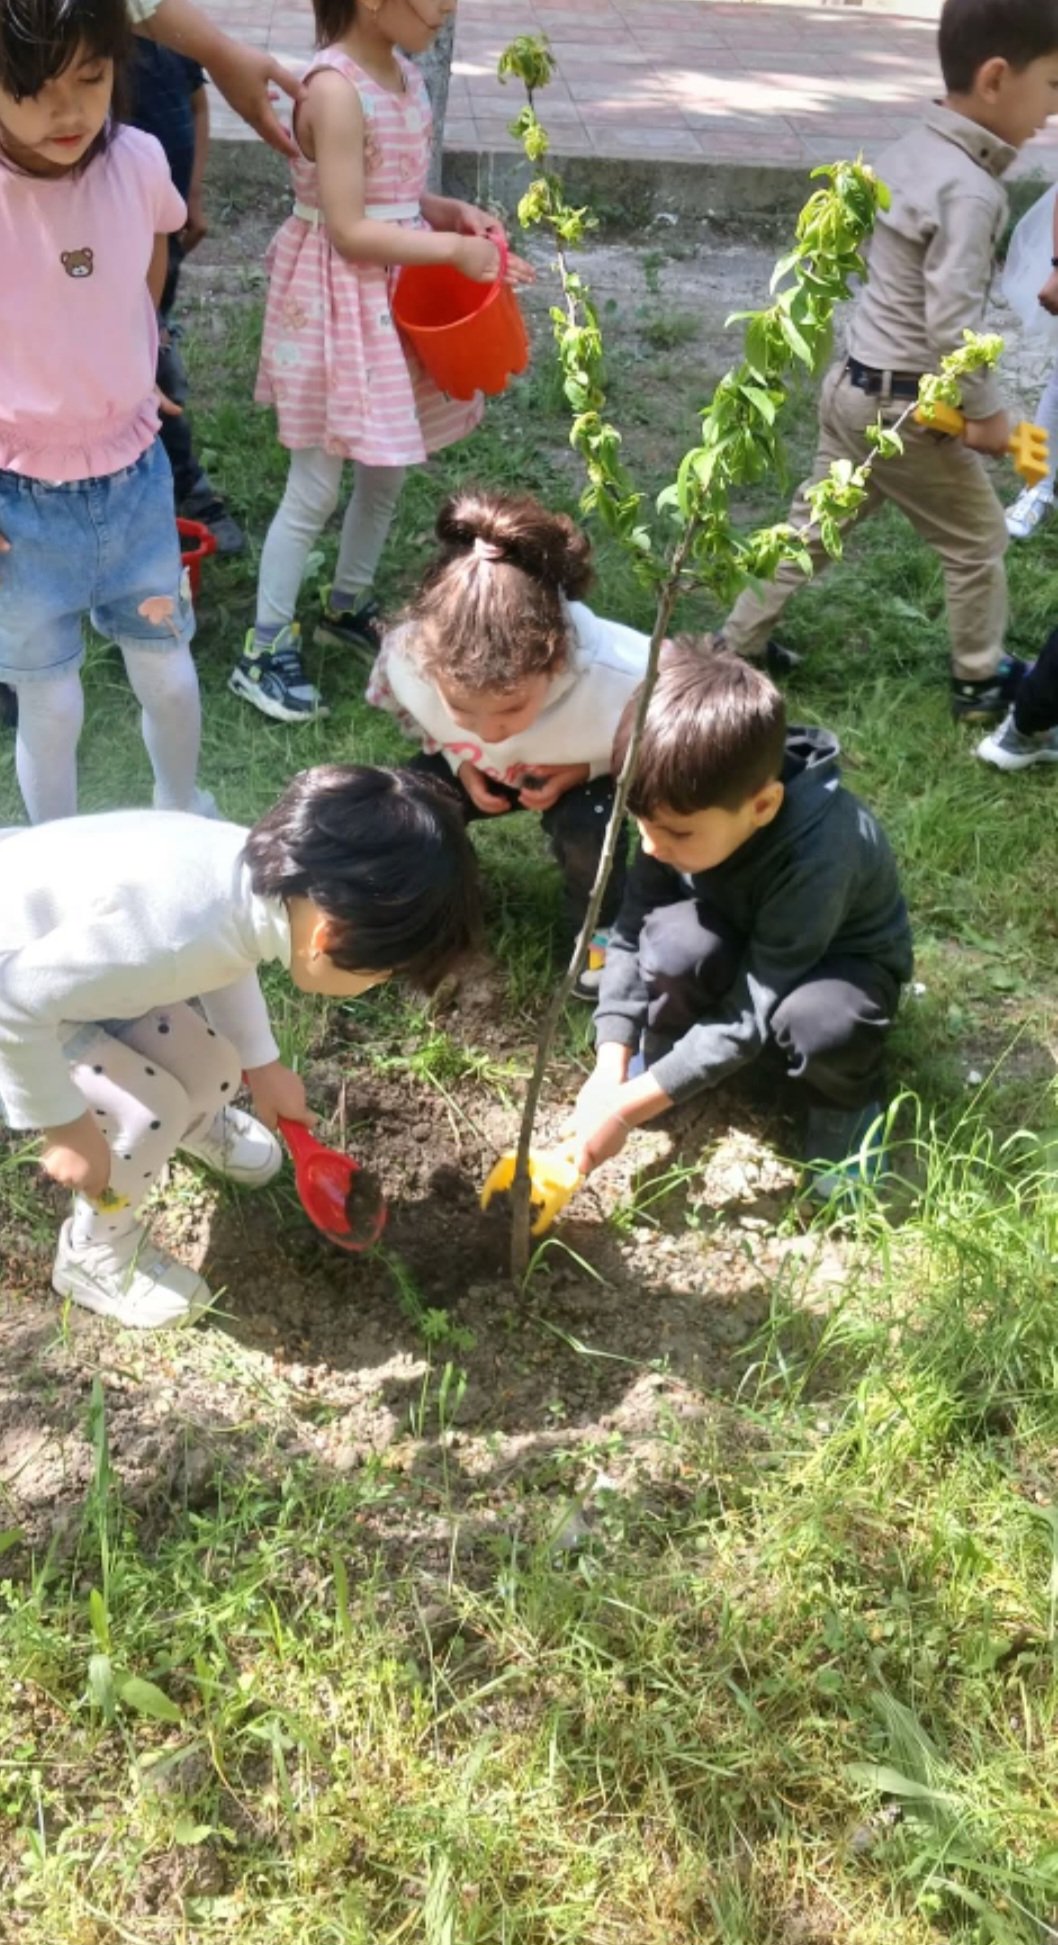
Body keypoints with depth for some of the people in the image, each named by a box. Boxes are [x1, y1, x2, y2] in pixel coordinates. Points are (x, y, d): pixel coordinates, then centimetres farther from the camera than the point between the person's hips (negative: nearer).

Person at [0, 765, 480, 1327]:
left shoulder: (267, 867, -16)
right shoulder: (176, 936, -43)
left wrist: (262, 1064, 17)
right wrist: (66, 1126, -19)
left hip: (56, 945, 7)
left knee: (212, 1070, 9)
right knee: (149, 1110, -12)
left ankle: (196, 1124, 45)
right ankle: (92, 1257, 16)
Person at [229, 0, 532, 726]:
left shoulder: (403, 71, 5)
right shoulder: (336, 89, -21)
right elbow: (349, 231, -22)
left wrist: (453, 211, -3)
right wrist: (453, 248, -20)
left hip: (395, 293, 8)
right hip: (339, 301, -8)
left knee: (388, 470, 16)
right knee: (317, 487, -1)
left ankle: (348, 606, 36)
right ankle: (266, 647, 13)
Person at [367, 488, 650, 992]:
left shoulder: (620, 680, -45)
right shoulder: (408, 658, -36)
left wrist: (586, 768, -32)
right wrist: (458, 758, -23)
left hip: (582, 770, -2)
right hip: (478, 765, 3)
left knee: (584, 826, -34)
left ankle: (596, 926, 1)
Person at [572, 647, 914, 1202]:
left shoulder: (817, 853, -40)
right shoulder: (685, 805, -25)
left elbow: (751, 1014, -35)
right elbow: (631, 930, -16)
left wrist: (628, 1106, -33)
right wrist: (611, 1069, -24)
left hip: (839, 957, -3)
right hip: (741, 939, 3)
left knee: (821, 1021, -39)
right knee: (676, 941, -32)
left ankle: (845, 1103, -4)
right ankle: (666, 1052, -1)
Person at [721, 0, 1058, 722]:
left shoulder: (911, 151, 3)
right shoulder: (970, 190, -23)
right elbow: (951, 324, -26)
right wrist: (986, 412, -15)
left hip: (853, 381, 8)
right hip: (908, 407, -8)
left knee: (814, 523, 20)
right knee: (977, 540, 11)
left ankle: (738, 643, 27)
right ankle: (981, 679, 27)